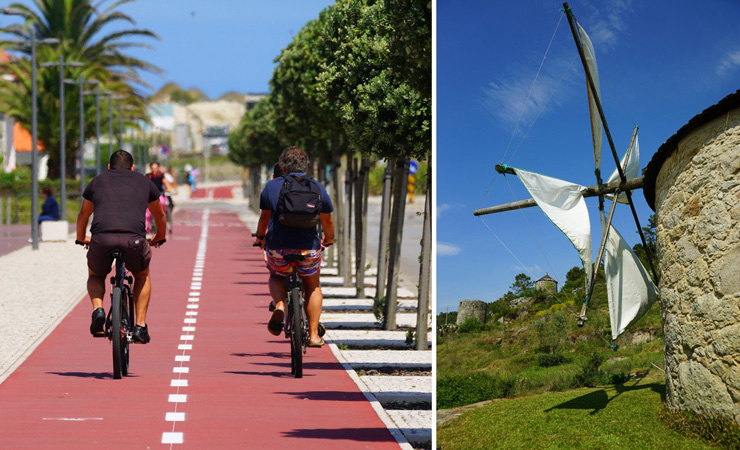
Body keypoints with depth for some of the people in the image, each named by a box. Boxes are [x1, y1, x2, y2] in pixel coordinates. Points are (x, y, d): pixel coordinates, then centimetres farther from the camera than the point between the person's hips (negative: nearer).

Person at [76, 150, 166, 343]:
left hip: (102, 238, 0)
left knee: (95, 276, 30)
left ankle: (98, 308, 1)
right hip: (134, 239, 0)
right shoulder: (144, 182, 27)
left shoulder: (98, 181, 27)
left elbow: (83, 214, 41)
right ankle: (140, 326, 19)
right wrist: (159, 237, 62)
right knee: (142, 276, 30)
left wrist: (81, 238, 60)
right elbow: (159, 215, 42)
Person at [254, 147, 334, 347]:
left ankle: (279, 305, -3)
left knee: (276, 277, 28)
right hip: (308, 247, 0)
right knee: (313, 286, 23)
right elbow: (327, 220, 13)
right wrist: (328, 240, 32)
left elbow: (264, 217, 13)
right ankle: (313, 335, 20)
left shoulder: (271, 186, 3)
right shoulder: (317, 188, 4)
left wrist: (260, 238, 32)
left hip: (278, 246, 0)